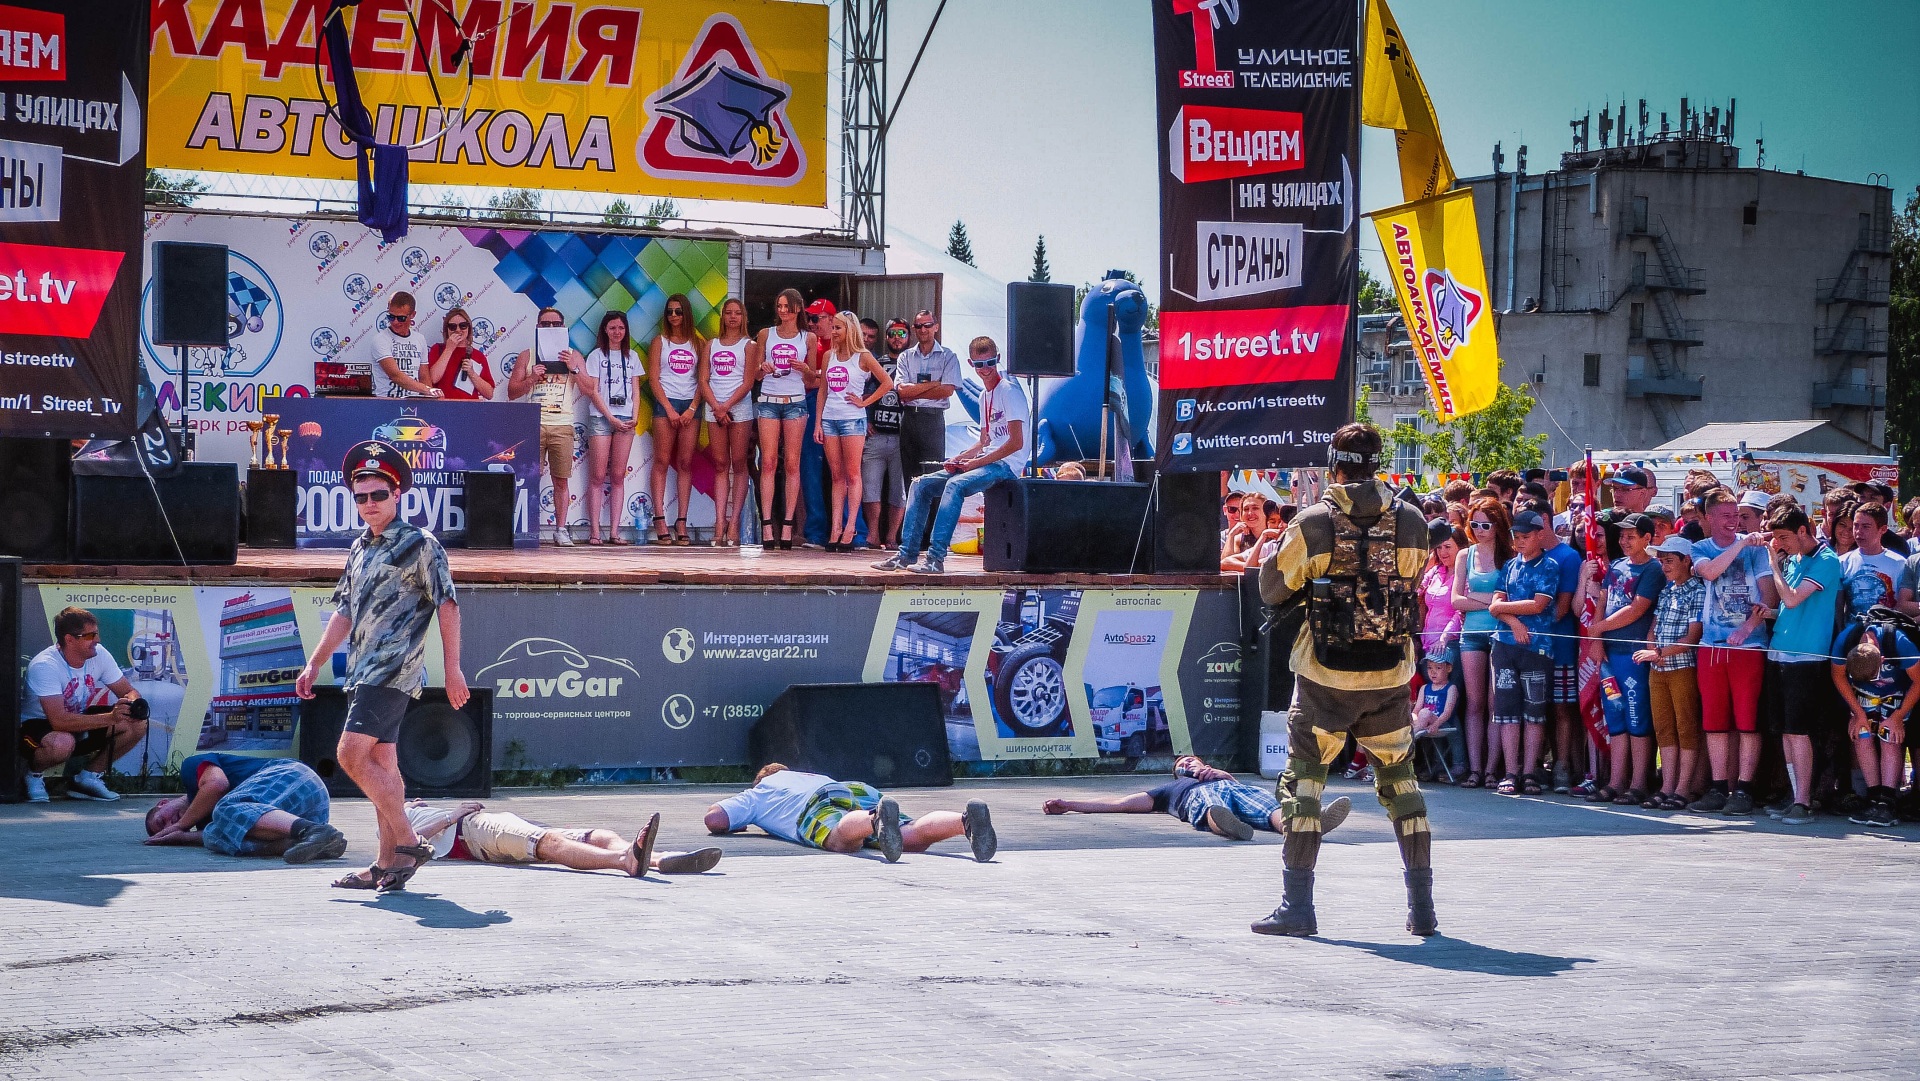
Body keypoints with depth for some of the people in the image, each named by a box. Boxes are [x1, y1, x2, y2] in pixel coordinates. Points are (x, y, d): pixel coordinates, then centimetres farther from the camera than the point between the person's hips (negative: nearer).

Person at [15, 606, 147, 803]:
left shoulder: (99, 654, -10)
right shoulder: (44, 666, -29)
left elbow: (129, 691, -2)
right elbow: (59, 721, -36)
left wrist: (132, 704, -29)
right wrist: (111, 717, -41)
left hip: (79, 721, 7)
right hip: (38, 726, -7)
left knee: (138, 724, -13)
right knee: (62, 743, -41)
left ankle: (88, 777, 3)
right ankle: (34, 774, -5)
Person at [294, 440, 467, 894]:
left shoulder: (419, 544, -5)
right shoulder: (360, 549, 18)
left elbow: (447, 606, -7)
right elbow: (344, 612, 24)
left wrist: (452, 669, -11)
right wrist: (314, 663, 20)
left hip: (393, 668, -8)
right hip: (365, 670, 8)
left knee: (352, 755, -17)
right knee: (381, 763, 8)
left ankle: (408, 843, -12)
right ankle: (388, 864, 9)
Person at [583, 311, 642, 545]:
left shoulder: (632, 356, 14)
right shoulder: (596, 356, 4)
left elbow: (636, 390, 12)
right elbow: (593, 391, -2)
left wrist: (634, 416, -4)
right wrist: (611, 418, -11)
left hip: (625, 419, 3)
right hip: (601, 418, -3)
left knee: (618, 476, 1)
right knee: (598, 476, -6)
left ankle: (614, 531, 1)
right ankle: (594, 531, -7)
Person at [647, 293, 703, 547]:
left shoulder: (698, 343, 10)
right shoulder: (660, 342, 6)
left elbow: (703, 379, 6)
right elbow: (653, 378, 1)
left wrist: (692, 409, -6)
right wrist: (669, 410, -8)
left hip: (691, 406, 2)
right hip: (666, 403, -2)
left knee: (686, 464, 0)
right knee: (662, 462, -6)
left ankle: (681, 524, -1)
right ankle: (660, 523, -10)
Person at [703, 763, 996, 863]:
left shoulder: (757, 794, 36)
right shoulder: (814, 777, 49)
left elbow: (715, 819, 22)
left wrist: (732, 825, 45)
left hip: (823, 803, -4)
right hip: (868, 794, 5)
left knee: (842, 838, -37)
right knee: (914, 836, -21)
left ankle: (878, 821, -71)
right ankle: (968, 820, -52)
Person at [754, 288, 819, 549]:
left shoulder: (808, 337, 9)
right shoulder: (766, 335, 11)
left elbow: (812, 378, 11)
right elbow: (756, 374, 13)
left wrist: (804, 369, -10)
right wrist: (763, 369, -9)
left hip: (795, 402, 0)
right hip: (768, 401, 0)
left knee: (792, 464, -3)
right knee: (768, 462, -6)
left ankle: (788, 524, -2)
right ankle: (767, 523, -8)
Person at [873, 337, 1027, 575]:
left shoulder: (1009, 391, -10)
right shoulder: (985, 396, 18)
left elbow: (1016, 442, -18)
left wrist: (977, 462, -16)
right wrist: (958, 459, 3)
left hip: (1006, 465, -9)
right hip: (985, 463, 9)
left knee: (955, 484, -34)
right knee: (922, 485, 2)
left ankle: (936, 558, -38)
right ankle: (906, 554, 0)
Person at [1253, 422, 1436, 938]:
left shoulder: (1312, 524, -10)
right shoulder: (1411, 522, 0)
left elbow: (1273, 591, -1)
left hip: (1325, 679, -3)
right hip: (1390, 678, 3)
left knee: (1302, 782, 7)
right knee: (1401, 783, 15)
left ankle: (1297, 906, 3)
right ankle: (1422, 908, 14)